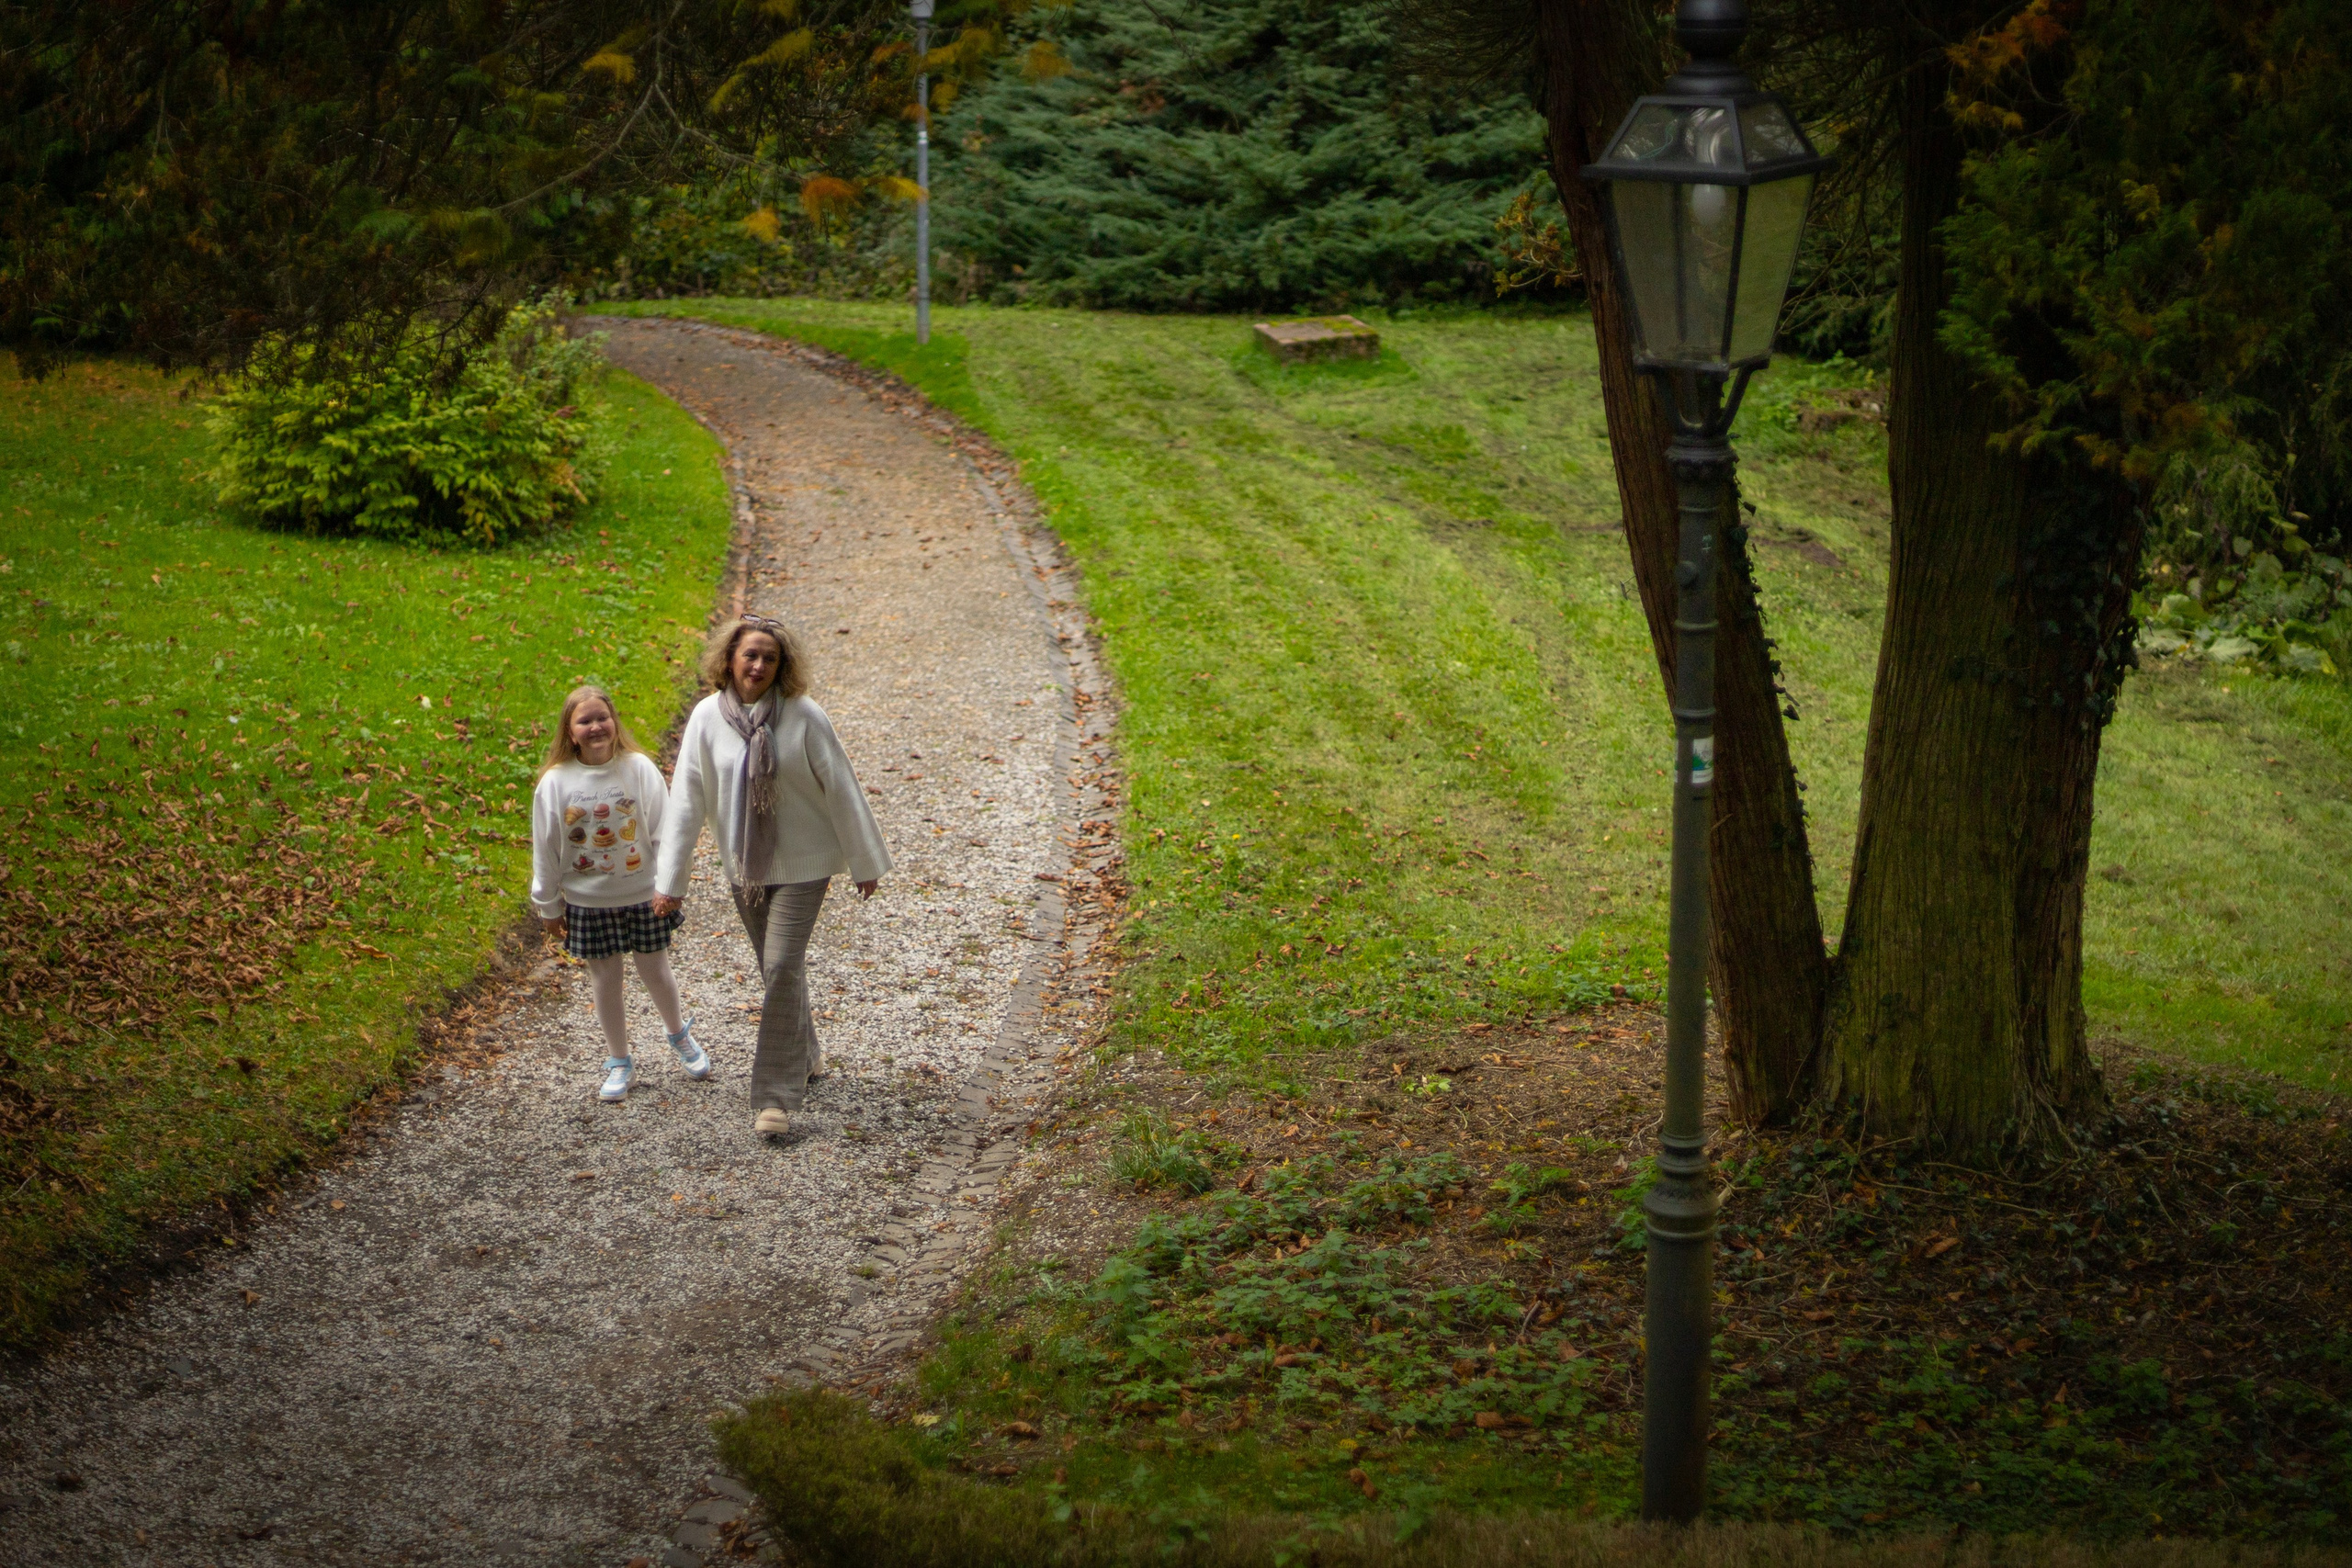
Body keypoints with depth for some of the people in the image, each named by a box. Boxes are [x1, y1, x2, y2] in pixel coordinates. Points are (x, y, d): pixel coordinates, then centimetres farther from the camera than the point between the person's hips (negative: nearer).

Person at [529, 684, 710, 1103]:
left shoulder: (639, 768, -11)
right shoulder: (555, 781, -9)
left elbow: (663, 830, -4)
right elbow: (545, 848, -1)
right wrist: (548, 905, 4)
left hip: (643, 894, 0)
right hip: (587, 902, 0)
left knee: (656, 972, 12)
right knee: (604, 980, 9)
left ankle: (680, 1035, 40)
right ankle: (619, 1062, 26)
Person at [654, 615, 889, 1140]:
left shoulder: (803, 716, -14)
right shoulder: (708, 717, -7)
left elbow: (841, 790, -6)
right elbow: (688, 800, -4)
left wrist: (866, 863, -1)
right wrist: (669, 880, -4)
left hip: (801, 863, -3)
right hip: (744, 866, 3)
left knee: (783, 967, -11)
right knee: (775, 968, 15)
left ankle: (778, 1095, -6)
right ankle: (803, 1054, 39)